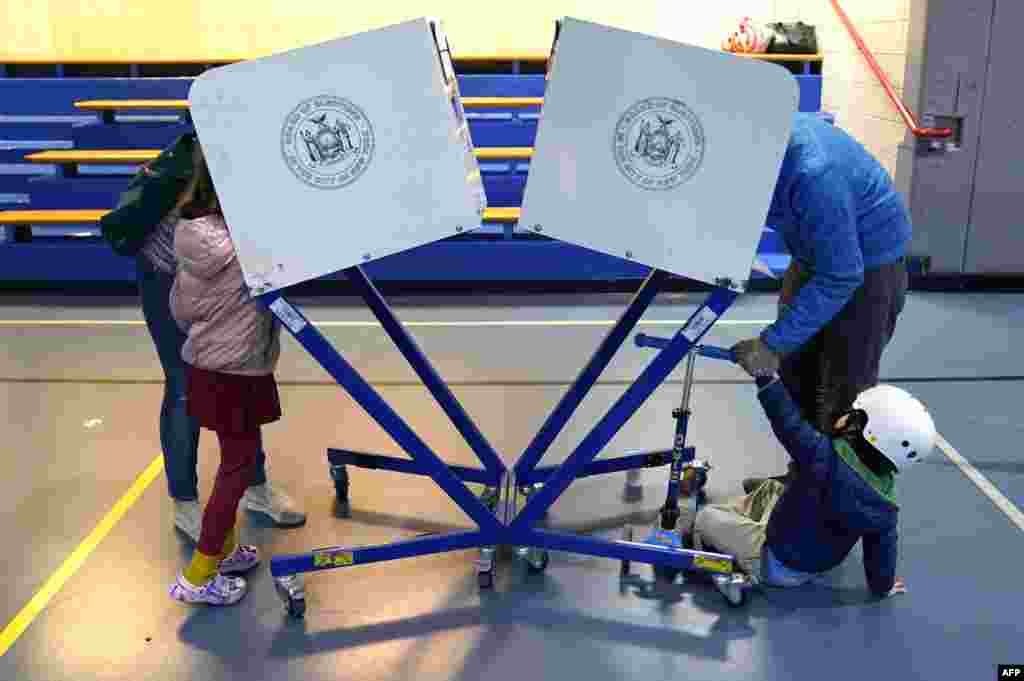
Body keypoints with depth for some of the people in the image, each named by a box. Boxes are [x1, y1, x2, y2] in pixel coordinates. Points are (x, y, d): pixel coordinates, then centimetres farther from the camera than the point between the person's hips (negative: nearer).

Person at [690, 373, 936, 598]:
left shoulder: (829, 460, -37)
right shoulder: (886, 503, -15)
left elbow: (790, 423, -36)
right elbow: (883, 547, -4)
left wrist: (765, 375, -29)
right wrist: (882, 586, 15)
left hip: (774, 564, -7)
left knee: (706, 517, 7)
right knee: (771, 488, 26)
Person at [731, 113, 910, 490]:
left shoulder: (813, 174, -38)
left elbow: (841, 277, -32)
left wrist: (773, 343, -30)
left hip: (867, 265, -7)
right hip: (817, 253, 7)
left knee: (843, 392, -1)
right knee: (795, 373, 12)